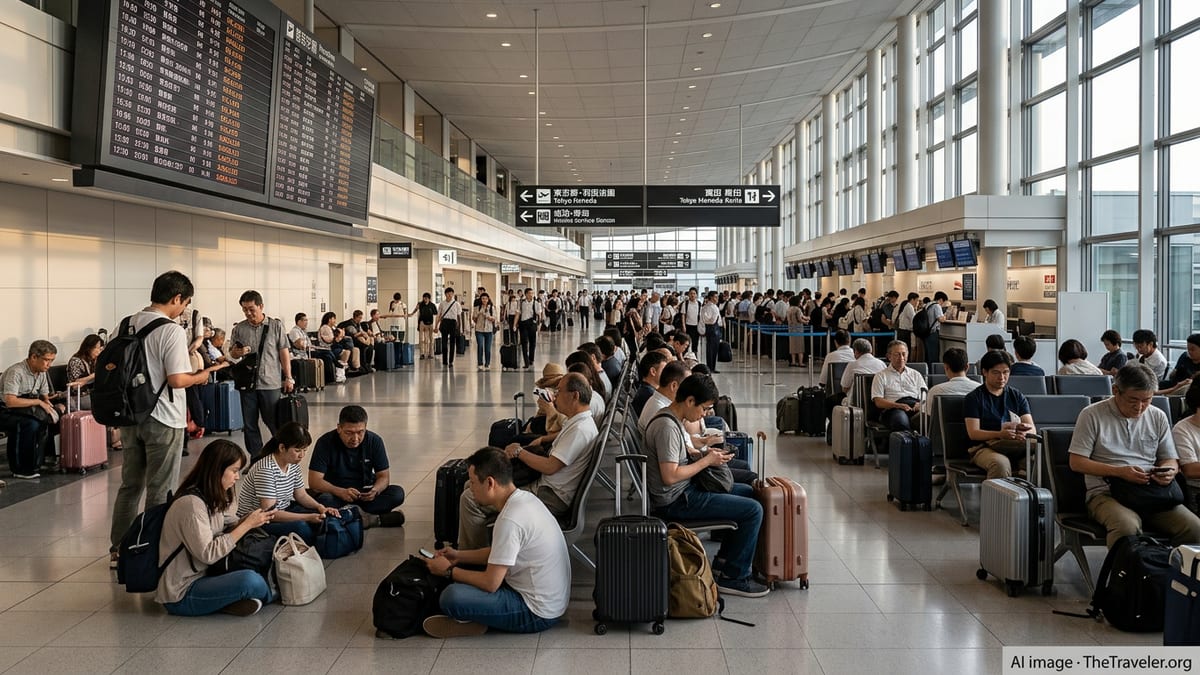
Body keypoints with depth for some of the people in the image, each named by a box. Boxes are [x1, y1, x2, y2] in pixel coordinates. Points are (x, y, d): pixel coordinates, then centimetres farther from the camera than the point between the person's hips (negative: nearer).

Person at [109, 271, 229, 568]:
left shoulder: (127, 325, 5)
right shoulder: (172, 331, -17)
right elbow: (177, 380, -22)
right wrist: (201, 376, -4)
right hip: (162, 421, -7)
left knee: (129, 485, 18)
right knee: (160, 492, 5)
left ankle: (118, 551, 25)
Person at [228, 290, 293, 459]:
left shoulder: (276, 326, 2)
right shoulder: (239, 329, 7)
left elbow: (284, 352, 1)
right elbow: (232, 354, 14)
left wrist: (288, 378, -3)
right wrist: (238, 353, -11)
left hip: (271, 383, -3)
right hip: (247, 383, 3)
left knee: (274, 422, 3)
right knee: (249, 425, 8)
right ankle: (256, 458, 19)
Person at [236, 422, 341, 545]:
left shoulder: (293, 464, -1)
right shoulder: (266, 470, -27)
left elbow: (301, 495, 9)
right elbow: (269, 512, -29)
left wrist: (320, 507, -12)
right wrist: (308, 517, -32)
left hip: (282, 510, 8)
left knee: (322, 517, -11)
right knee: (301, 527, -31)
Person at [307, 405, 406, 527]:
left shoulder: (374, 441, -6)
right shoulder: (325, 443, -14)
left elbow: (384, 476, -3)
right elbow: (314, 481, -19)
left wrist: (375, 490, -27)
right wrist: (341, 492, -36)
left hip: (365, 494, 3)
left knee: (398, 493, -22)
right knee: (324, 500, -37)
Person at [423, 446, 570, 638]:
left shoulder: (510, 520, -26)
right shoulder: (525, 498, 3)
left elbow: (490, 583, -20)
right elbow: (501, 553, 18)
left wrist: (449, 571, -6)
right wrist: (459, 556, 11)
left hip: (537, 613, -10)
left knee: (451, 598, -26)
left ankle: (469, 621, 2)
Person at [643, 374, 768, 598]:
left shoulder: (671, 419, 10)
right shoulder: (667, 427, -22)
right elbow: (670, 476, -26)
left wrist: (704, 454, 5)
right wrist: (706, 461, -15)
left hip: (684, 490, 11)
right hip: (676, 501, -11)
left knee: (750, 493, 18)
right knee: (753, 510, -12)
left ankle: (723, 563, 19)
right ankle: (732, 577, -1)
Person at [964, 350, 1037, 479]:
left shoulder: (1018, 397, 20)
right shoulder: (973, 398, 8)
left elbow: (1032, 429, 9)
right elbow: (973, 433, -4)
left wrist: (1025, 433, -18)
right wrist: (1000, 434, -22)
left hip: (1015, 446, 3)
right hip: (985, 447, -3)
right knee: (1001, 463, -38)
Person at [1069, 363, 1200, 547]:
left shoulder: (1158, 417, 15)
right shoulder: (1092, 415, 1)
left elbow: (1171, 460, 21)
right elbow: (1076, 462, -2)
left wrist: (1168, 471, -5)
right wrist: (1118, 471, -13)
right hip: (1106, 492, -4)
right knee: (1127, 526, -37)